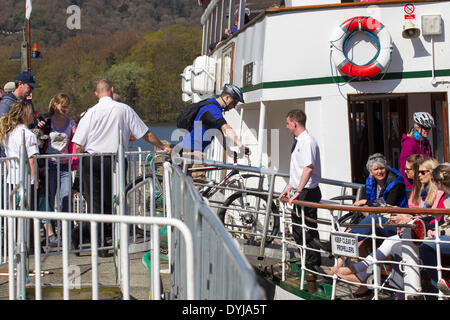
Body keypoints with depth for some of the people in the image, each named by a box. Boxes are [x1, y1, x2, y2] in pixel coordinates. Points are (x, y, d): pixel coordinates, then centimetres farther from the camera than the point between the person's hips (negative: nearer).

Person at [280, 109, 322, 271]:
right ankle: (304, 260, 23)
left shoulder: (307, 141, -17)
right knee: (297, 228, 15)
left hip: (308, 192, -10)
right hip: (300, 192, 10)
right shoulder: (298, 141, 14)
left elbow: (308, 168, -26)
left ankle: (312, 265, 0)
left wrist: (298, 191, -26)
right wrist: (290, 186, 23)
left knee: (308, 229, -6)